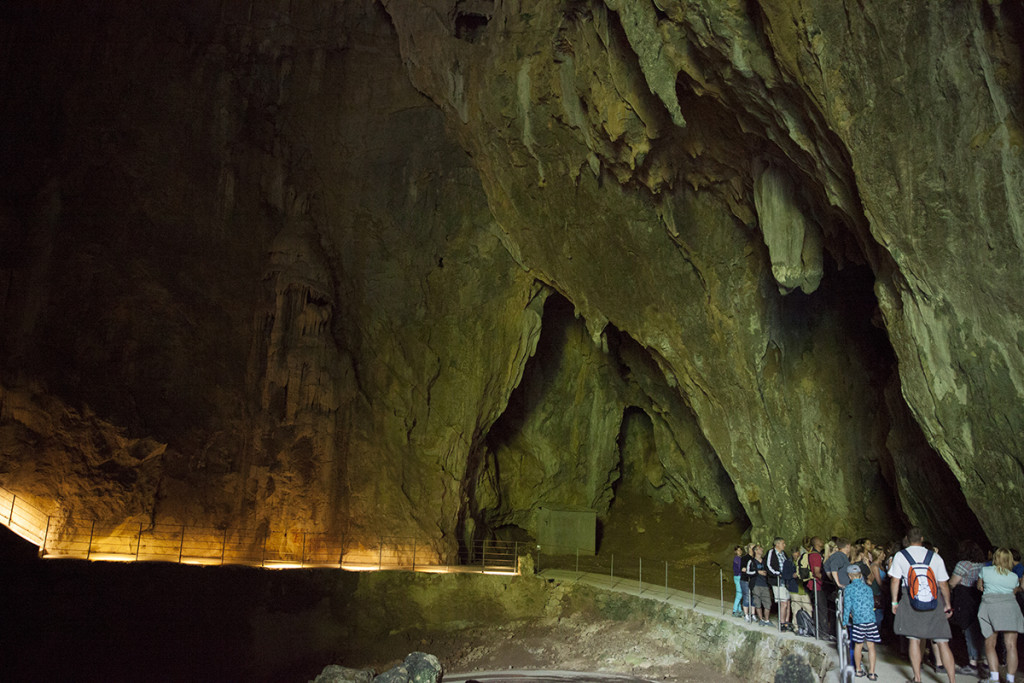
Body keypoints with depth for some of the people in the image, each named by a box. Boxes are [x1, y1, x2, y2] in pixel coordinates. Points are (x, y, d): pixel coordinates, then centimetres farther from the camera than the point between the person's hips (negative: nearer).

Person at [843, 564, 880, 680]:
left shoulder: (848, 588, 2)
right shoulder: (868, 588, 13)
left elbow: (847, 605, 0)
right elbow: (872, 604, 19)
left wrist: (845, 621, 8)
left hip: (858, 620, -3)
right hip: (871, 619, 3)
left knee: (858, 645, 9)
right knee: (871, 646, 5)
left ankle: (858, 670, 20)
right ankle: (871, 673, 5)